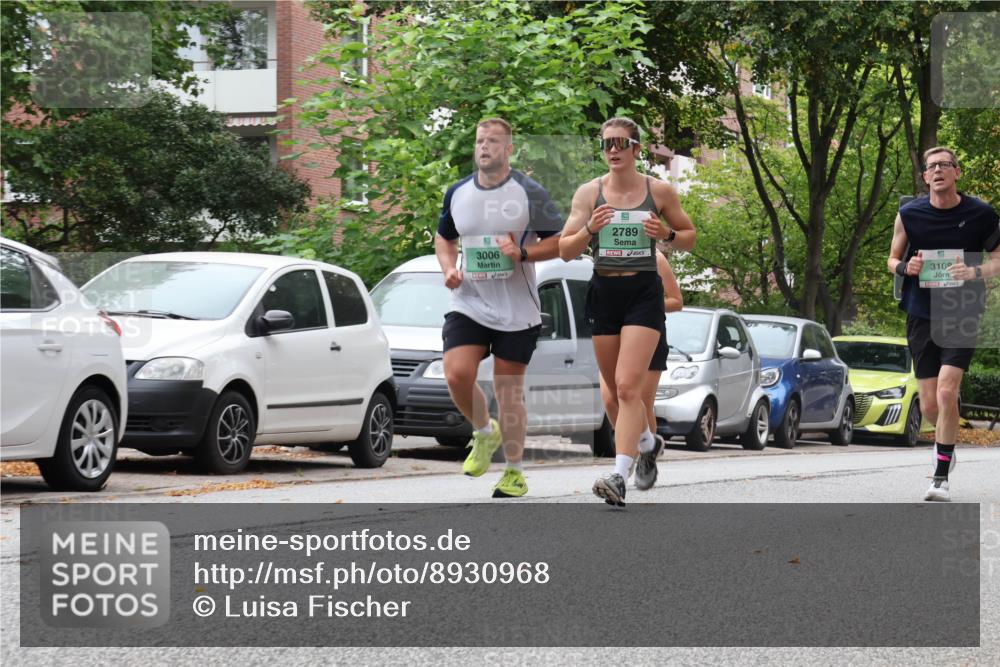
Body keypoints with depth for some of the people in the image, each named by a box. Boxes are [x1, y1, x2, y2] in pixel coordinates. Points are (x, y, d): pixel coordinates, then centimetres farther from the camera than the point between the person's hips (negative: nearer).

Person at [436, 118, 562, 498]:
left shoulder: (528, 193, -6)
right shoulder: (457, 193, 6)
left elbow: (561, 240, -3)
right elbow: (444, 237, 21)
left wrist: (524, 253, -19)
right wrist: (449, 268, 1)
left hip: (516, 310, -3)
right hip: (468, 305, 3)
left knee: (508, 390, 2)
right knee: (456, 374, -16)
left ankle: (514, 472, 17)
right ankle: (484, 432, 14)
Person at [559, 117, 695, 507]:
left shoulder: (659, 191, 1)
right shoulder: (589, 193, 3)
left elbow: (689, 238, 12)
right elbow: (565, 251, 3)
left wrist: (668, 234, -10)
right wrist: (589, 229, -16)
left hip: (644, 292, -3)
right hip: (603, 293, 3)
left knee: (628, 386, -16)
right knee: (617, 389, 12)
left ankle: (620, 477, -23)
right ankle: (645, 443, 42)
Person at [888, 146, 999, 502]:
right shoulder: (909, 214, 1)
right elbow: (892, 259, 12)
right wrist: (906, 267, -11)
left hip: (962, 316, -2)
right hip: (921, 316, 2)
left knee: (946, 394, -17)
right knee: (929, 405, 5)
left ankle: (941, 477, -8)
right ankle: (946, 442, 39)